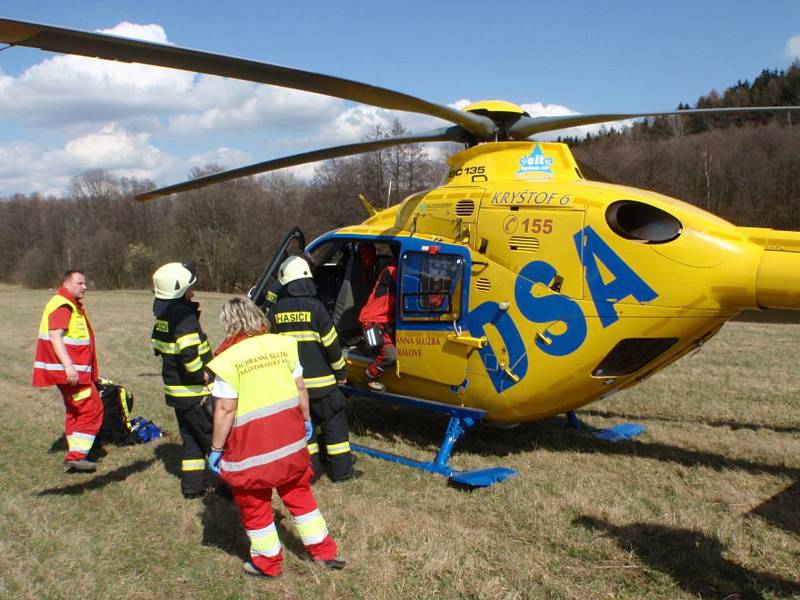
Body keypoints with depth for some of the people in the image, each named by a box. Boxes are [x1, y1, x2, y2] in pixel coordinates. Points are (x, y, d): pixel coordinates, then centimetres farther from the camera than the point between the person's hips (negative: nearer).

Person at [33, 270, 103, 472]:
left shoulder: (73, 305, 19)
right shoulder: (62, 306, -14)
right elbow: (55, 336, -25)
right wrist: (69, 366, -33)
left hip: (74, 369, 11)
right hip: (69, 371, -11)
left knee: (75, 411, 15)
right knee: (92, 409, -9)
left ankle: (75, 455, 22)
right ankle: (77, 455, -9)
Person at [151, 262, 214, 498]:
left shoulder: (163, 315, 8)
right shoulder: (184, 315, -21)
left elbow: (158, 346, 18)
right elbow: (188, 353, -32)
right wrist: (201, 375, -18)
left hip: (176, 389, 9)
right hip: (194, 392, -9)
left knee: (191, 436, 18)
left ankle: (192, 485, 24)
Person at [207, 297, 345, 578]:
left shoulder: (228, 359, -15)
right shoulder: (282, 344, -2)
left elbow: (225, 409, -15)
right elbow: (300, 389, 4)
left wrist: (216, 449, -5)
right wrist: (306, 420, 19)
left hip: (251, 444, -5)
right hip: (290, 438, 5)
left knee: (254, 504, 15)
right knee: (299, 493, 22)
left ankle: (267, 563, 31)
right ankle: (325, 552, 31)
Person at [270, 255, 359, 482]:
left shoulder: (275, 310, 2)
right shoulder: (314, 306, -11)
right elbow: (331, 344, -9)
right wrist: (340, 371, 4)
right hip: (320, 380, -4)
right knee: (334, 422, 7)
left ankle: (311, 470, 18)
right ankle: (342, 470, 10)